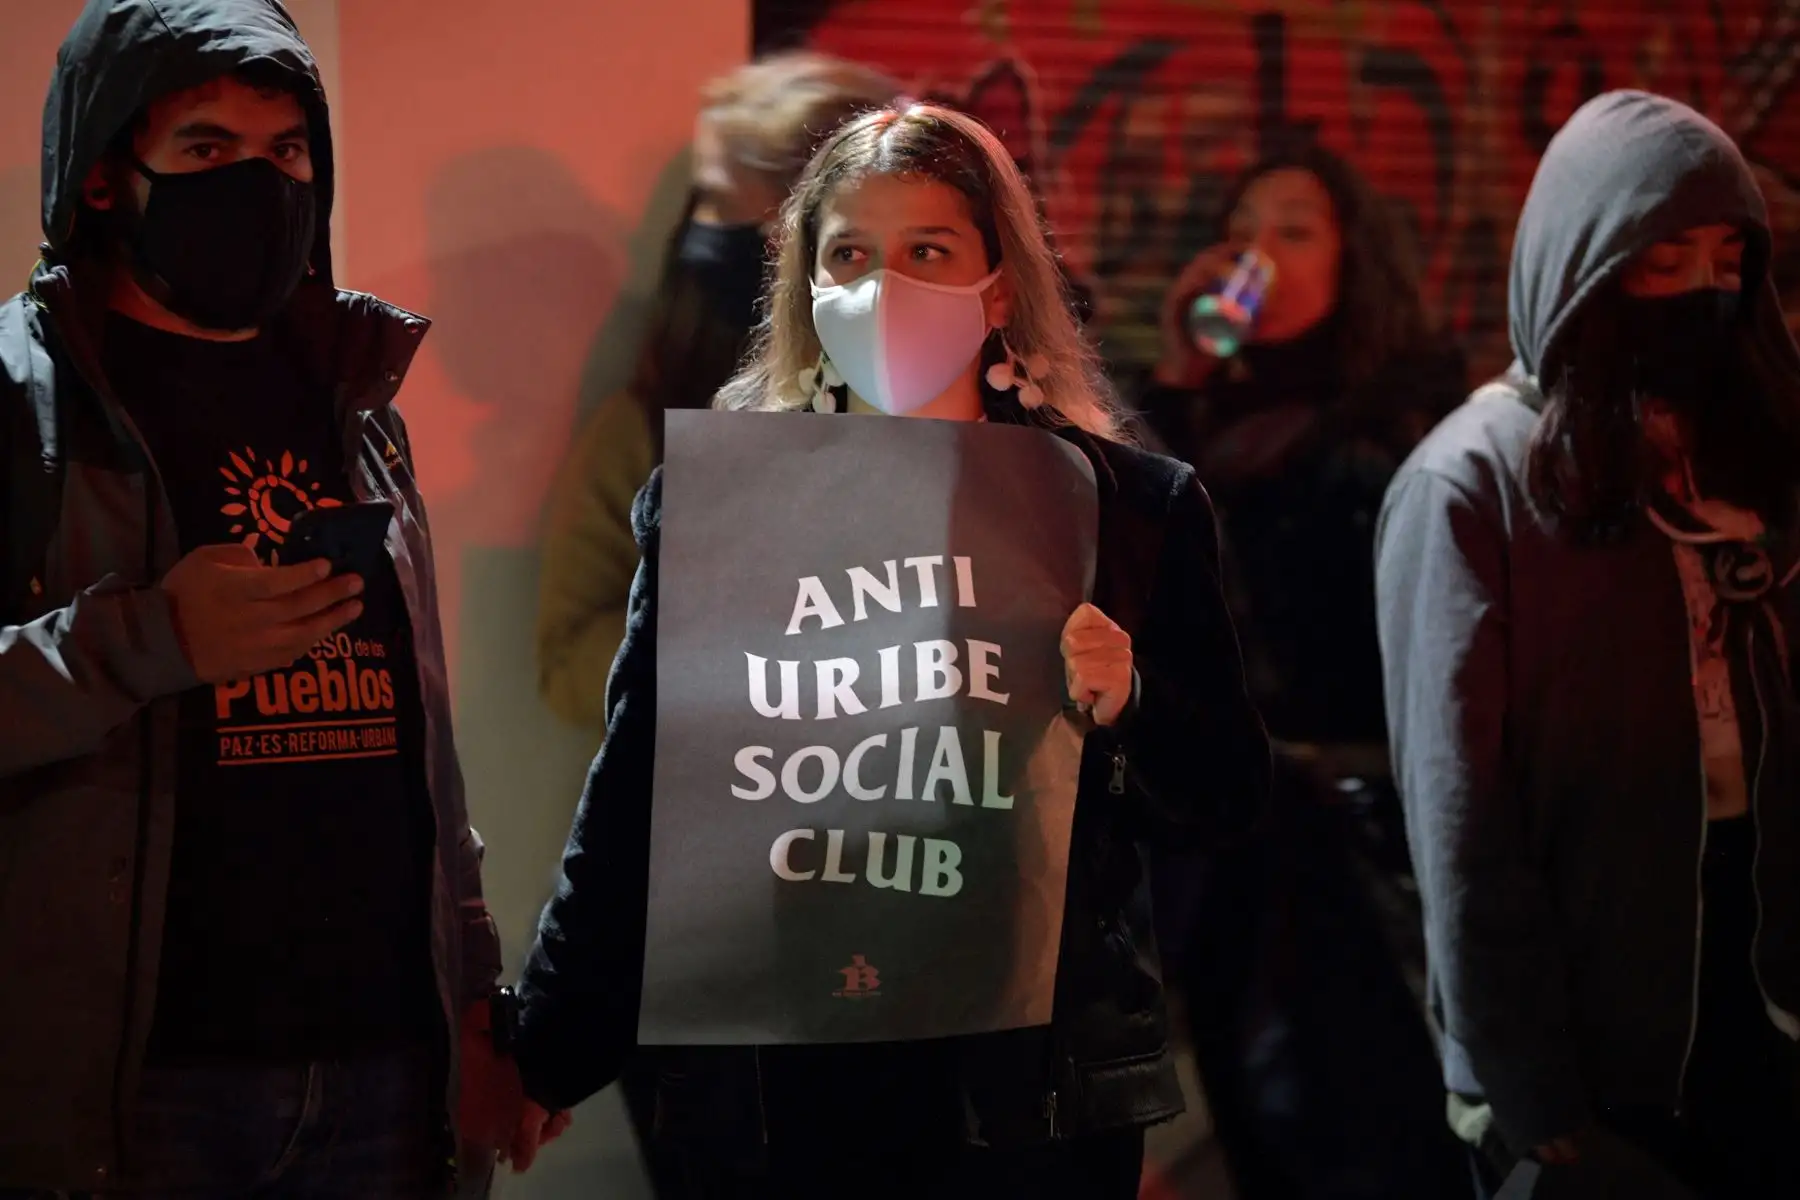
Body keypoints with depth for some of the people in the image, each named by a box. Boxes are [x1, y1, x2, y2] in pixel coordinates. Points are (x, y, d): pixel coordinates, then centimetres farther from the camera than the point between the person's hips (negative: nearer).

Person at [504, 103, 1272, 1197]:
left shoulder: (1135, 505, 3)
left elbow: (1233, 795, 5)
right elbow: (635, 800, 7)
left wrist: (1128, 705, -15)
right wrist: (551, 1053, 6)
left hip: (1033, 1086, 0)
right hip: (772, 1088, 0)